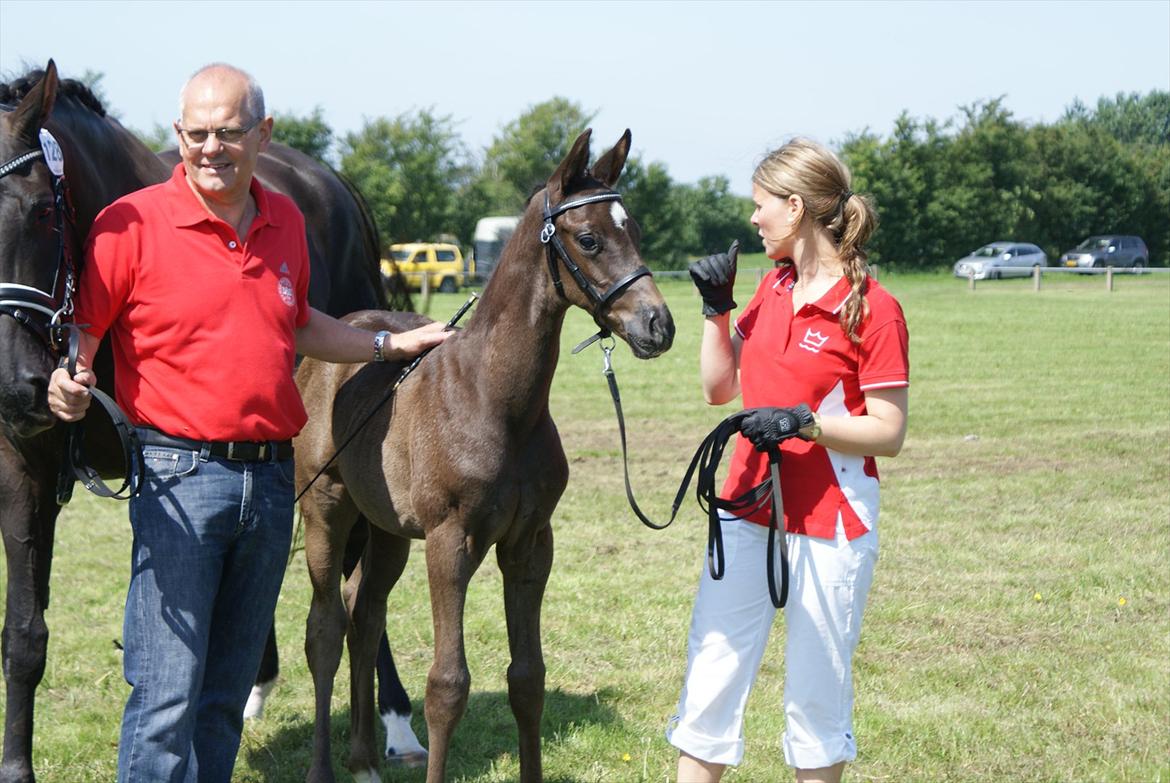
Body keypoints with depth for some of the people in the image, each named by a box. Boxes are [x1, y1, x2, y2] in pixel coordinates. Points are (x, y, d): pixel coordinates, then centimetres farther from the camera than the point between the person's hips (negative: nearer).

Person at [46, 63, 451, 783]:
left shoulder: (286, 222, 10)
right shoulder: (133, 223, -8)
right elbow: (79, 330, -8)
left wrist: (392, 345, 27)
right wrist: (67, 382, -28)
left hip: (272, 475, 6)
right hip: (180, 475, -6)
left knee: (229, 690, 13)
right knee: (167, 695, -9)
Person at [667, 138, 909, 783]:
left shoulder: (872, 308, -13)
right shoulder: (771, 288, 9)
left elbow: (889, 434, -13)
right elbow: (719, 388, 16)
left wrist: (803, 422, -26)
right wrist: (715, 308, 5)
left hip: (830, 523, -7)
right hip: (749, 510, 7)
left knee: (817, 690, 4)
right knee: (709, 676, 6)